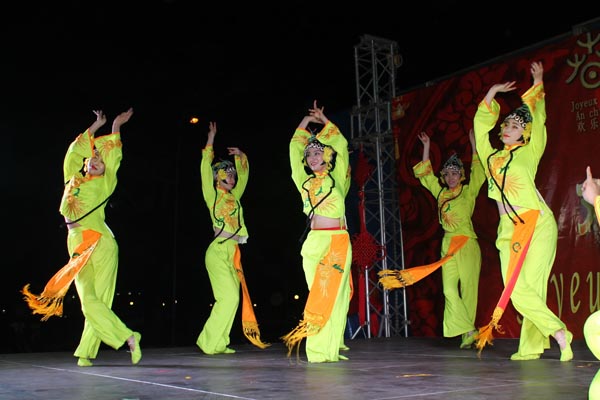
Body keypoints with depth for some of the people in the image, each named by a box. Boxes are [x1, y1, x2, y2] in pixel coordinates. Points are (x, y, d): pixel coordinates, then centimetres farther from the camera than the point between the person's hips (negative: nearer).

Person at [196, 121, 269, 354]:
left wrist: (241, 157, 21)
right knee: (229, 297, -14)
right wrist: (211, 140, -2)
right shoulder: (212, 195, 2)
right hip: (219, 251, -7)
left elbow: (244, 175, 30)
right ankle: (211, 343, -5)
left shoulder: (234, 196, 18)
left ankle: (217, 344, 8)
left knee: (229, 298, 3)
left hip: (233, 252, 7)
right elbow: (206, 169, -4)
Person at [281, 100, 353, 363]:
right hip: (313, 242, 2)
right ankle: (318, 350, 0)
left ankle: (330, 348, -3)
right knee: (317, 293, -1)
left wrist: (324, 121, 18)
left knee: (333, 293, -6)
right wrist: (306, 122, 25)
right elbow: (294, 149, 20)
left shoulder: (337, 177, 11)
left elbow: (341, 145, 9)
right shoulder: (304, 181, 17)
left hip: (338, 241, -2)